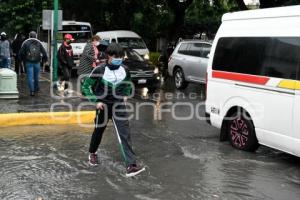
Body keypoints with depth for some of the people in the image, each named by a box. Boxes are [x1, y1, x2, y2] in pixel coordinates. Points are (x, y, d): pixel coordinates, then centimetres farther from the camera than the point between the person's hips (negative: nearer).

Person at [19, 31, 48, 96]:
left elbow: (21, 52, -3)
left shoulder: (25, 43, 0)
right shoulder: (39, 43, 4)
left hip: (29, 62, -2)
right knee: (36, 76, 16)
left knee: (30, 76, -2)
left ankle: (32, 91, -8)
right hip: (37, 62, 2)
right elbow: (44, 52, 1)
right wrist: (45, 59, 15)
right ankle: (36, 88, 29)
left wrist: (22, 59, 12)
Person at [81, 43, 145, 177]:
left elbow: (128, 84, 20)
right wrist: (95, 101, -12)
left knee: (125, 134, -10)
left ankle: (131, 166, -14)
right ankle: (92, 154, 46)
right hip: (103, 106, -2)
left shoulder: (124, 70, -3)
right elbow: (85, 87, -6)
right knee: (98, 131, 16)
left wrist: (126, 95, 7)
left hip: (119, 106, 2)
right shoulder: (99, 70, -15)